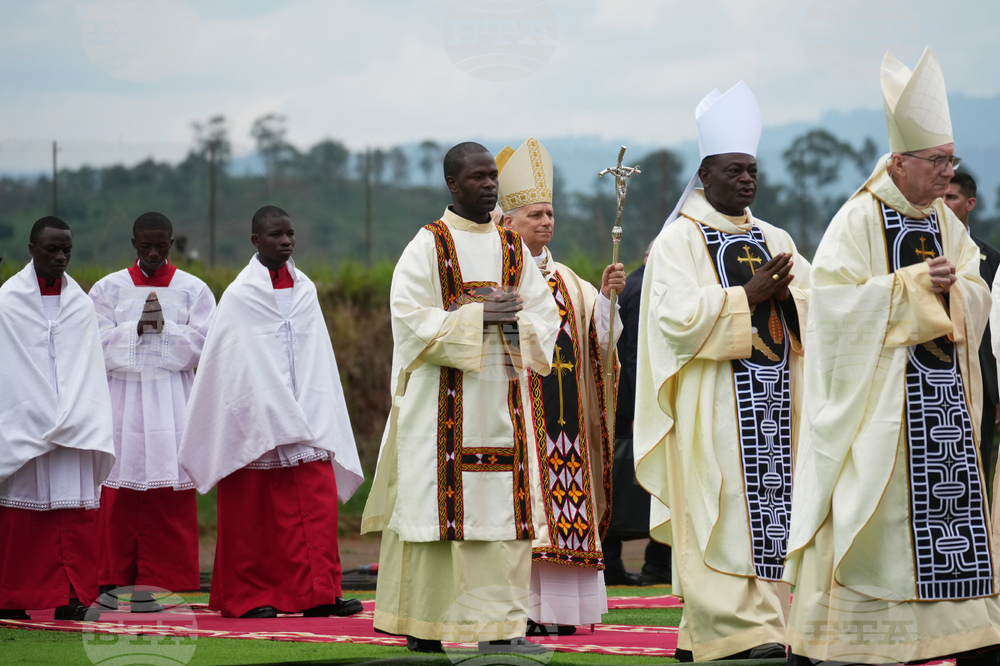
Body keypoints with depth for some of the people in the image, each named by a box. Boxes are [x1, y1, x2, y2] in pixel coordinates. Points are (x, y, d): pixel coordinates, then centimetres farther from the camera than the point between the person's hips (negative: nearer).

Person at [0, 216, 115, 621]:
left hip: (75, 428, 3)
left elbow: (92, 370, 12)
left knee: (77, 512, -5)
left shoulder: (80, 302, 12)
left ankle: (72, 599, -5)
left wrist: (92, 422, 3)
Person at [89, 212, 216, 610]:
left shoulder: (193, 290, 7)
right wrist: (138, 327, -12)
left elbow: (202, 344, -1)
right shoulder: (108, 289, 8)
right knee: (120, 491, -4)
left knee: (168, 494, -5)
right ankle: (114, 581, 2)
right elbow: (100, 343, -1)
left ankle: (155, 582, -3)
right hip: (122, 397, 0)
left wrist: (163, 326, -12)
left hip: (172, 400, 0)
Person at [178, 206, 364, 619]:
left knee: (316, 504, -6)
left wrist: (317, 418, 7)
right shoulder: (240, 296, -3)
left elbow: (317, 360, 13)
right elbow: (232, 364, -4)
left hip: (303, 421, 4)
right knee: (251, 512, 2)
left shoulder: (304, 290, 10)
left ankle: (317, 596, -5)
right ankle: (248, 597, 11)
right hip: (254, 425, -4)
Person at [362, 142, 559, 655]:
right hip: (442, 397, -4)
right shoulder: (428, 246, -1)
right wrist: (477, 316, -17)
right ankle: (421, 626, 4)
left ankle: (498, 627, -1)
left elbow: (545, 315, 11)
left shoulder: (513, 248, 14)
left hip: (501, 398, 5)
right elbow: (410, 318, -11)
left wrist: (515, 321, -11)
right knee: (433, 506, -4)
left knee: (502, 508, -1)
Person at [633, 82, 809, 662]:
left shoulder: (774, 240, 17)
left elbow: (814, 314, 10)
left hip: (772, 400, 6)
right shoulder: (679, 239, -1)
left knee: (767, 512, 2)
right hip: (711, 406, -6)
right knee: (723, 518, -11)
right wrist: (748, 294, -16)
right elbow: (676, 318, -14)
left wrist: (785, 294, -10)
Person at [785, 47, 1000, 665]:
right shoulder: (859, 219, -8)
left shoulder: (946, 222, 13)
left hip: (941, 379, 6)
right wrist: (912, 284, -17)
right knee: (871, 499, -7)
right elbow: (836, 296, -16)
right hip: (877, 387, -6)